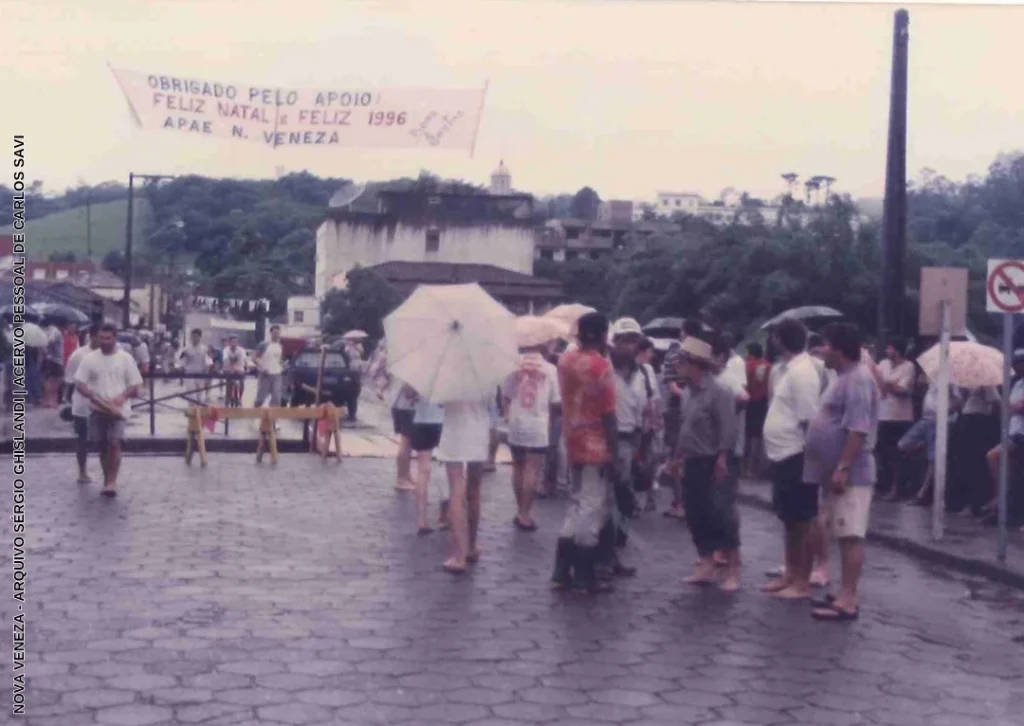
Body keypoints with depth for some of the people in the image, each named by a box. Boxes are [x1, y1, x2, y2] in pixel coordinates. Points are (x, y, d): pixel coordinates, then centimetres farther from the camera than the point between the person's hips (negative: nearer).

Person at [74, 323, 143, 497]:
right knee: (102, 446, 9)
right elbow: (79, 383, 0)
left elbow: (135, 386, 3)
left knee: (114, 443, -18)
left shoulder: (126, 359, 1)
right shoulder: (89, 358, 3)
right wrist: (93, 396, -18)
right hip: (97, 409, 2)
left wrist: (122, 396, -17)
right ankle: (107, 480, 21)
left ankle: (112, 482, -15)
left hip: (118, 409, -2)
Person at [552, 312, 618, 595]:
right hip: (596, 446, -7)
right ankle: (585, 577, 4)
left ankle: (562, 571, 16)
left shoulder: (566, 359, 6)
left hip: (573, 444, 7)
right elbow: (608, 415, -16)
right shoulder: (600, 365, -15)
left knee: (576, 506, 15)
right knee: (592, 510, -1)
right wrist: (615, 452, -9)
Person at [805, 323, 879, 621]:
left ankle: (848, 601, -9)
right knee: (845, 536, 12)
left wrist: (843, 468, -26)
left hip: (850, 474, -11)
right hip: (837, 471, 11)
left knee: (851, 536, -9)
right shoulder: (844, 378, 18)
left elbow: (858, 430, -23)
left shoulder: (857, 379, -16)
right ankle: (845, 595, 18)